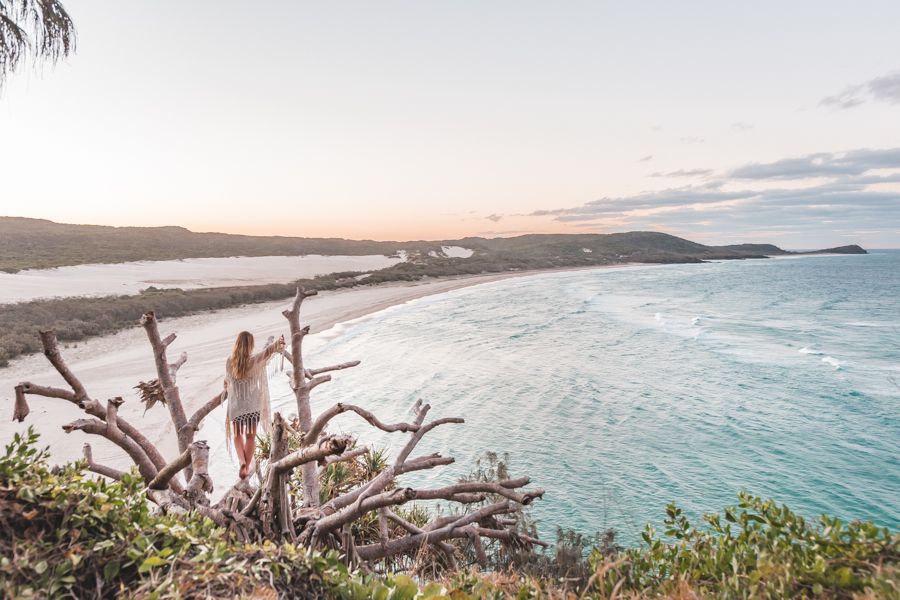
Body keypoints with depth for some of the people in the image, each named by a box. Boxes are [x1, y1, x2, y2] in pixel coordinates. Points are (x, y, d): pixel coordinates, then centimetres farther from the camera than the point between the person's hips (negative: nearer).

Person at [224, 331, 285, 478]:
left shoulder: (229, 362, -5)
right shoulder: (253, 360, -12)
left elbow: (227, 381, 10)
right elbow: (267, 351, -32)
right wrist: (277, 343, -49)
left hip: (236, 405, 1)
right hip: (253, 405, -1)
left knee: (237, 435, 17)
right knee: (250, 436, 12)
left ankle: (242, 461, -4)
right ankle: (247, 467, 16)